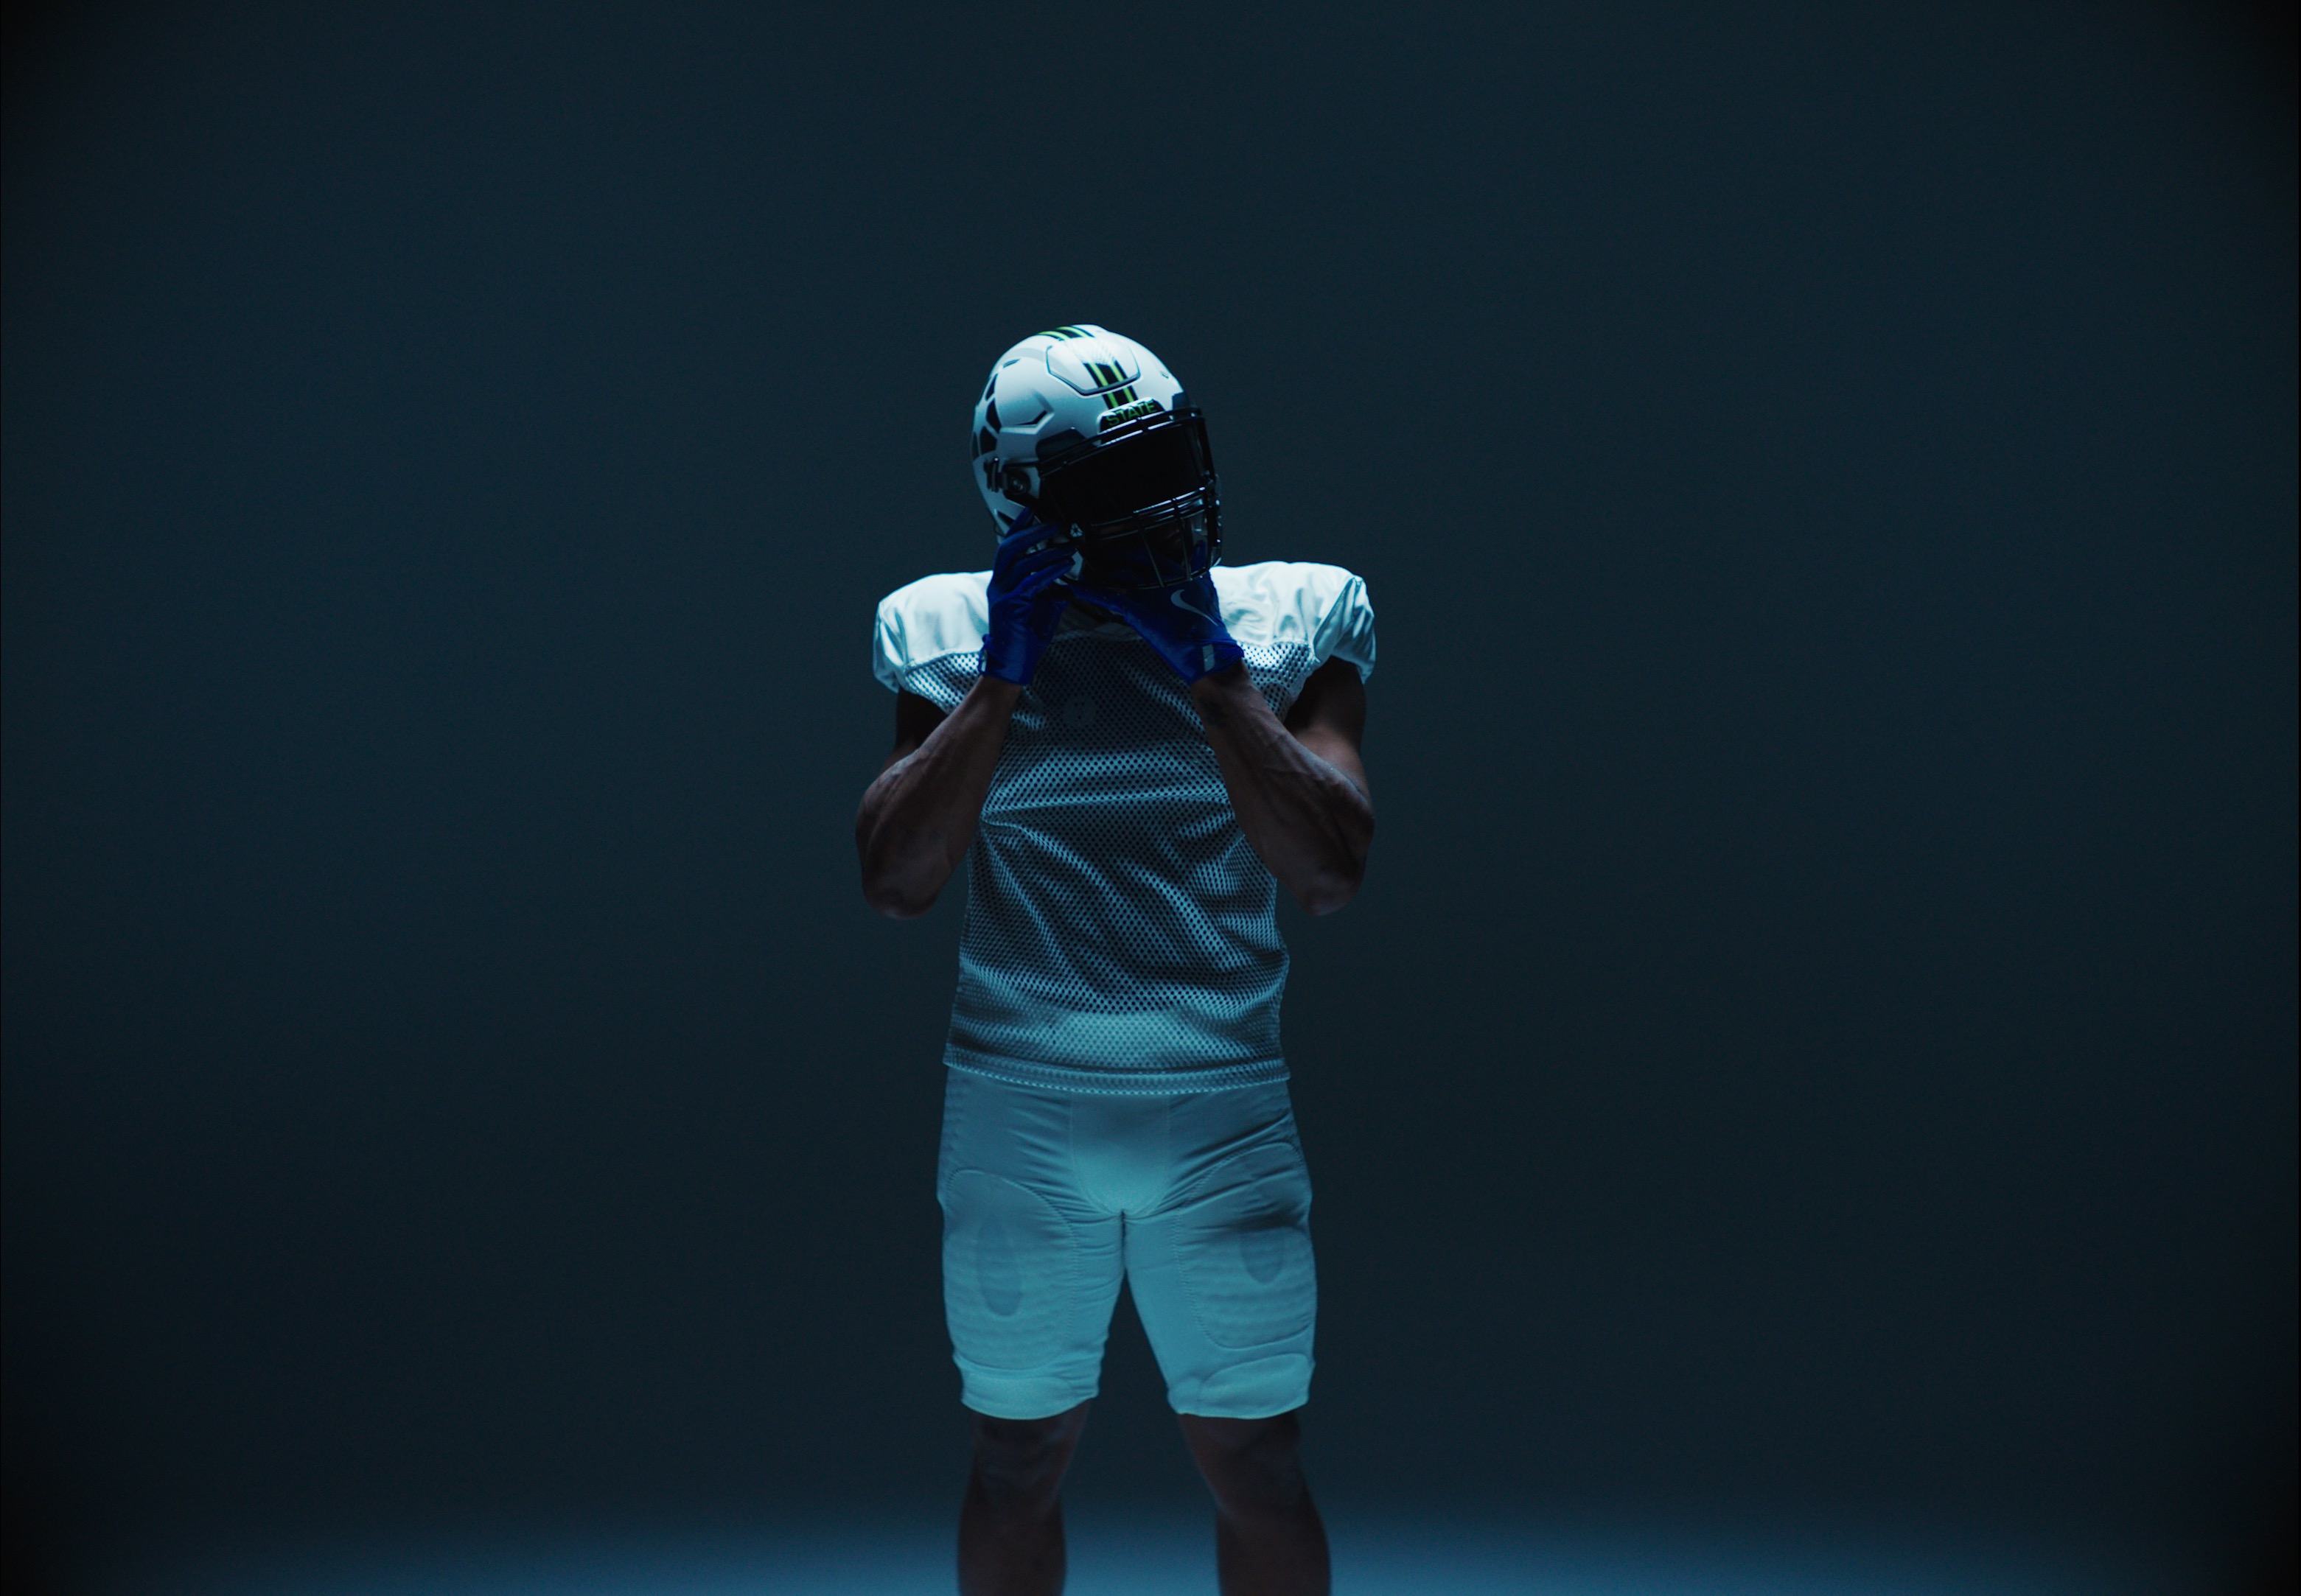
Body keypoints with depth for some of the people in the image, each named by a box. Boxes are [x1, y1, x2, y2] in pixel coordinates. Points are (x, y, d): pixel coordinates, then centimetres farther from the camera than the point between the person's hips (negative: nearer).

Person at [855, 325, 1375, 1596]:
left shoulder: (1286, 623, -1)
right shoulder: (956, 635, 0)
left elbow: (1330, 871, -12)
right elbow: (895, 881, -10)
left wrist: (1210, 667, -15)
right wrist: (1003, 672, -13)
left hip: (1223, 1112, 0)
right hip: (1016, 1112, 1)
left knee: (1256, 1469, 9)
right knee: (1018, 1456, 14)